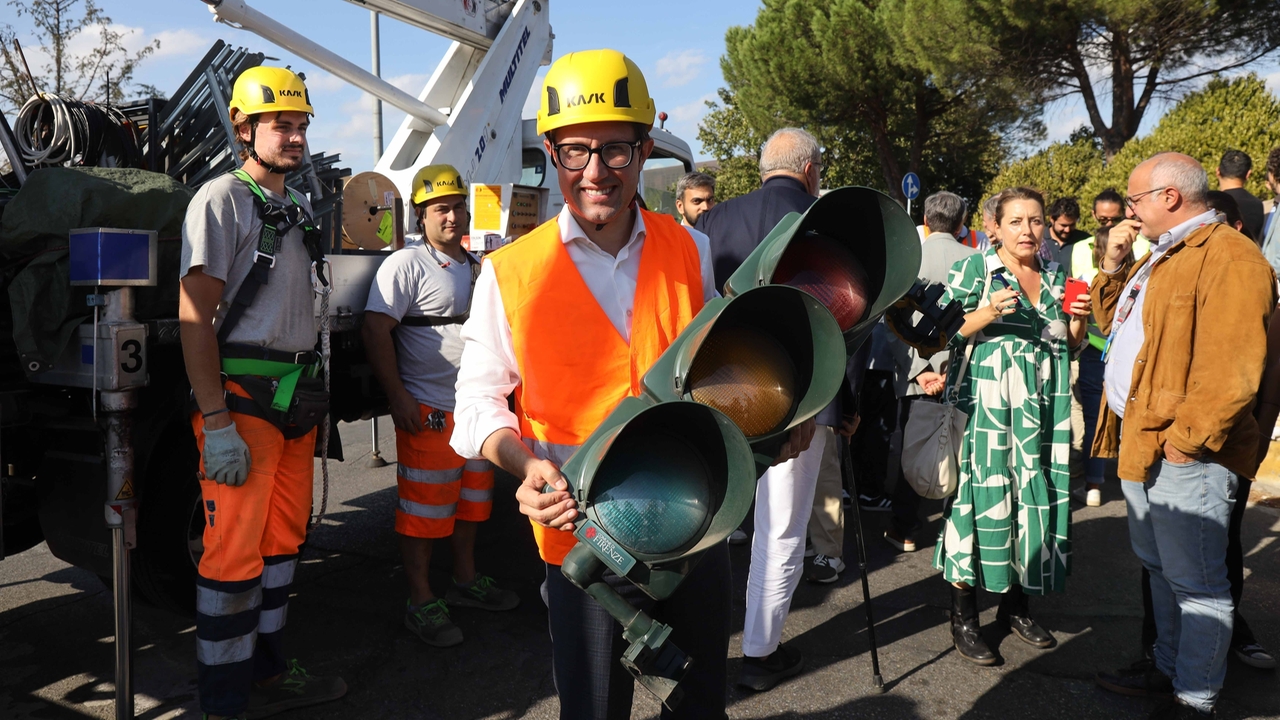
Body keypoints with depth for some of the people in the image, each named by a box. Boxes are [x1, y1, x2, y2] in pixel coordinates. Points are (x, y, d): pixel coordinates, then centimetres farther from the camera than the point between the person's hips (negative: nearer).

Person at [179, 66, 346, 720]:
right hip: (243, 398, -8)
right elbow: (194, 314, -14)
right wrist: (216, 421, -20)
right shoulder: (223, 199, -7)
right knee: (235, 551, -6)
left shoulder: (298, 208, 18)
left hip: (295, 396, 8)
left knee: (284, 538, 14)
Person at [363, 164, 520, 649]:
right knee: (424, 509, -2)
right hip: (429, 411, -8)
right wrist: (398, 398, -20)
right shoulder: (406, 264, -9)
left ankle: (465, 581, 33)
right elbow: (375, 330, -16)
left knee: (471, 499, 17)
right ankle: (421, 602, 10)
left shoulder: (477, 267, 15)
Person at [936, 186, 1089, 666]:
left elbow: (1072, 348, 19)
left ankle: (1015, 605, 23)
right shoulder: (973, 270, -1)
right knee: (980, 494, -6)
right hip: (984, 406, -5)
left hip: (1041, 410, 5)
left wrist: (1079, 320, -1)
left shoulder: (1056, 277, 14)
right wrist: (988, 313, -19)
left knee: (1035, 496, 6)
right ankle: (963, 618, 4)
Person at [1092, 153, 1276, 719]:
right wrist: (1112, 265, 11)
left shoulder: (1229, 258, -16)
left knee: (1195, 580, 1)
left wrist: (1185, 439, -22)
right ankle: (1168, 669, 36)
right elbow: (1112, 322, 25)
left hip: (1183, 452, -10)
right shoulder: (1162, 258, 17)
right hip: (1141, 439, 10)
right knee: (1160, 567, 21)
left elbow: (1231, 370, -24)